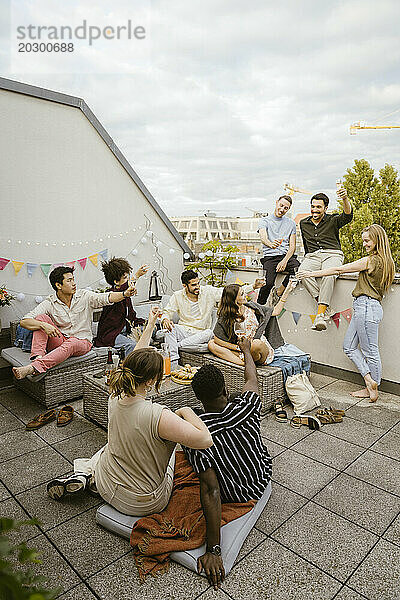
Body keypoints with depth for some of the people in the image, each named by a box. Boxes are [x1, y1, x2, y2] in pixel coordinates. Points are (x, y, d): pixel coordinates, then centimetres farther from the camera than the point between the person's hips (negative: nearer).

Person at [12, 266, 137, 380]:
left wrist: (125, 294, -38)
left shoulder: (85, 296, -3)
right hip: (58, 341, 2)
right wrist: (44, 325, -31)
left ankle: (34, 368, -51)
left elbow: (106, 298, -19)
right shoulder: (49, 303, -5)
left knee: (70, 344, -37)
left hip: (81, 341, -1)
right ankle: (37, 358, -31)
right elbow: (24, 321, -11)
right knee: (41, 317, -18)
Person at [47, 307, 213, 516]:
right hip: (146, 504, -4)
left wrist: (150, 326, 8)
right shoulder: (159, 416, -36)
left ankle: (85, 474, 17)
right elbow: (206, 440, -32)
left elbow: (134, 363, -1)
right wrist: (186, 412, -16)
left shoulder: (115, 398, -16)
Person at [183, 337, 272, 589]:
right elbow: (252, 377, -3)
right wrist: (246, 349, 17)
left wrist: (213, 550, -26)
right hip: (263, 480, 2)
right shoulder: (247, 406, -26)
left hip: (235, 494, -2)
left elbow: (211, 492, -33)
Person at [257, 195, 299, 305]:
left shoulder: (291, 223, 18)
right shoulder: (265, 220, 9)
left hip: (287, 255, 3)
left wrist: (285, 260, -10)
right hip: (270, 256, -2)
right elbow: (263, 237, -13)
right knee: (268, 283, -29)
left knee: (297, 268, -32)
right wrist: (270, 244, -38)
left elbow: (292, 246, 10)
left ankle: (278, 292, -10)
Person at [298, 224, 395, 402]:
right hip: (370, 307, 10)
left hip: (366, 306, -10)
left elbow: (338, 270, -12)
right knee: (349, 346, 12)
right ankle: (369, 379, 13)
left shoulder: (370, 260, -14)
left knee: (370, 351, 1)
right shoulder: (386, 261, 12)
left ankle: (373, 388, 12)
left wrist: (312, 273, -6)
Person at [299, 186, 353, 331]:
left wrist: (345, 199, -29)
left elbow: (347, 216, -11)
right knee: (303, 272, -34)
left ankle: (320, 314, -41)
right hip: (312, 256, 3)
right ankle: (323, 304, -34)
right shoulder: (303, 223, 21)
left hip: (332, 254, -2)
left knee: (329, 274, -38)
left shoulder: (332, 220, 10)